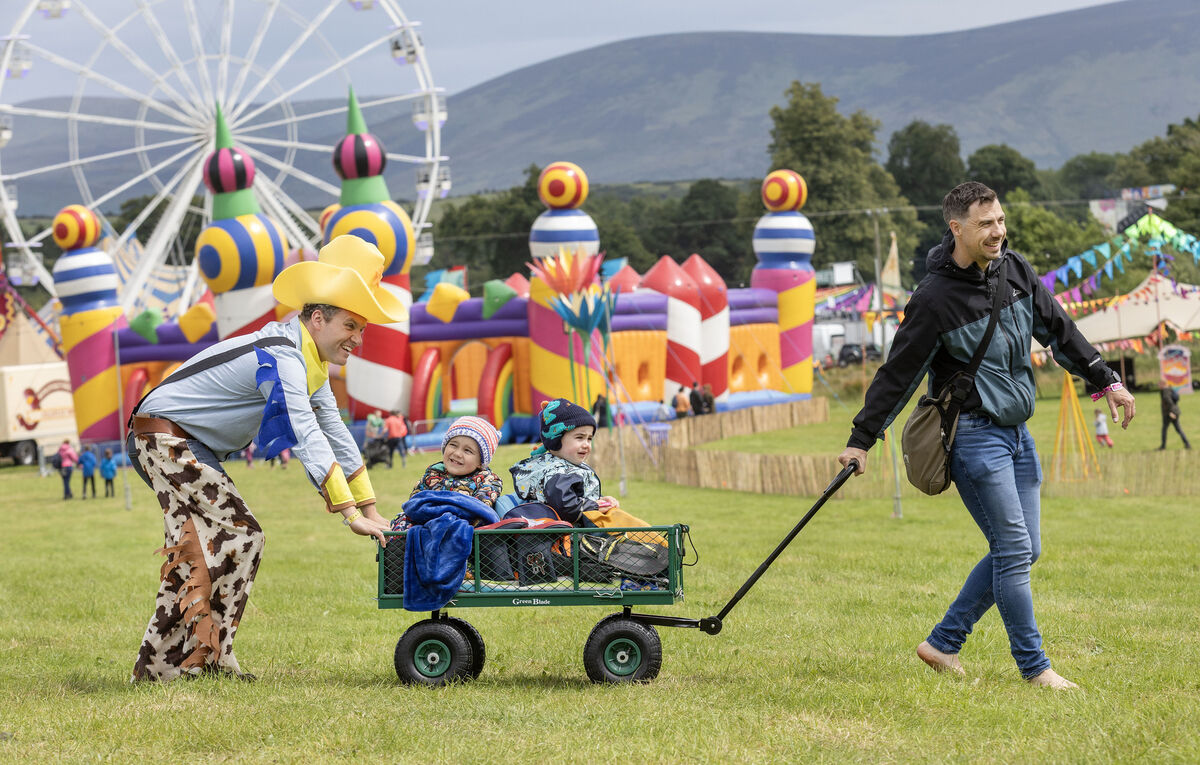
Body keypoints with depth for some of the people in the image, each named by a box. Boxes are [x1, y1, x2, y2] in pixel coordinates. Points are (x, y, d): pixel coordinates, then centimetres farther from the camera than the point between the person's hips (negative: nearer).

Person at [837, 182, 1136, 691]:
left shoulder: (1016, 271, 4)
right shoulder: (934, 298, -16)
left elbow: (1059, 330, 14)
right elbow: (898, 373, -12)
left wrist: (1105, 381, 15)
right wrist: (861, 438, -10)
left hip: (1016, 431, 8)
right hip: (973, 434, -8)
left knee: (1022, 551, 8)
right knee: (1013, 549, -9)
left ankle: (942, 643, 17)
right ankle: (1034, 667, 0)